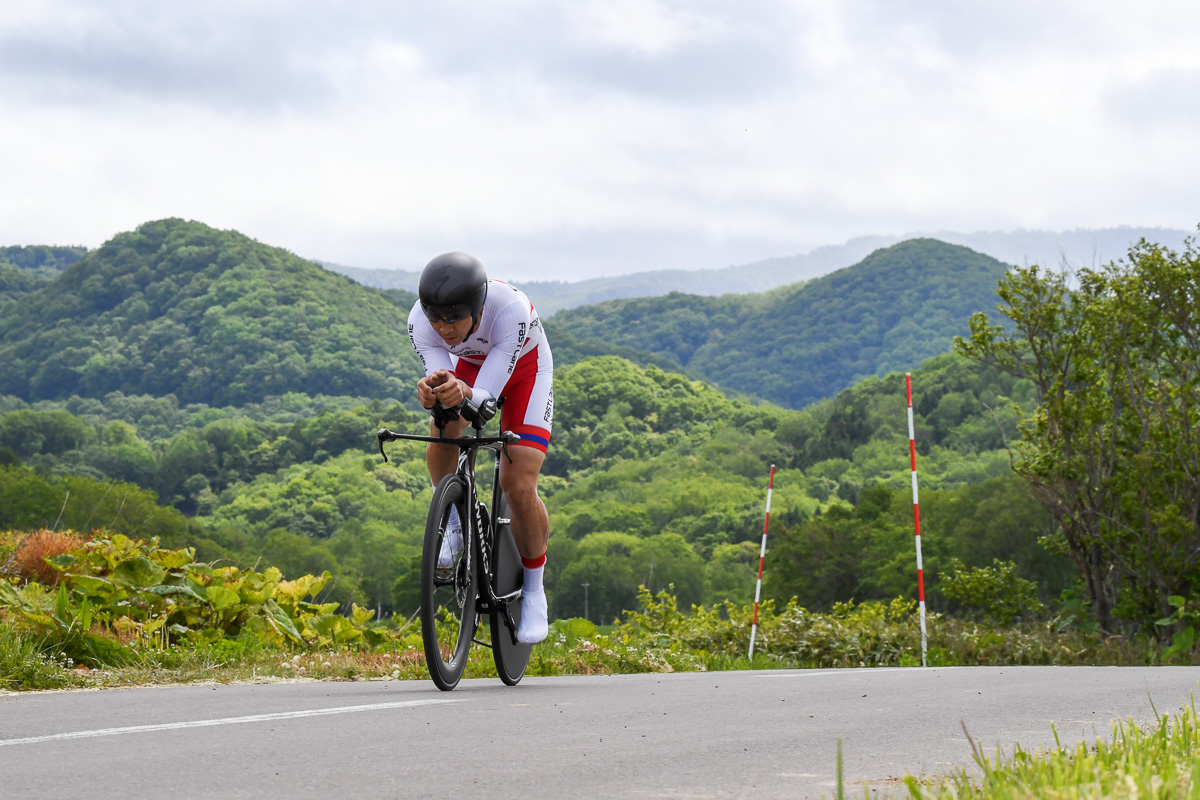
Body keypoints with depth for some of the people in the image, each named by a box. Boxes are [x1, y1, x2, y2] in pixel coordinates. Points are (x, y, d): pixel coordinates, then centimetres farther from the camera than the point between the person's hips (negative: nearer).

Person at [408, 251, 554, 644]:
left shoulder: (512, 310, -41)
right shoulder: (420, 321, -31)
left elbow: (485, 395, -41)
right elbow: (439, 377, -34)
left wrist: (463, 394, -64)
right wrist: (431, 391, -58)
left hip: (524, 368, -3)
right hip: (470, 365, 3)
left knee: (518, 486, -16)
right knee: (443, 428, -29)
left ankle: (533, 590, 5)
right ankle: (453, 521, -3)